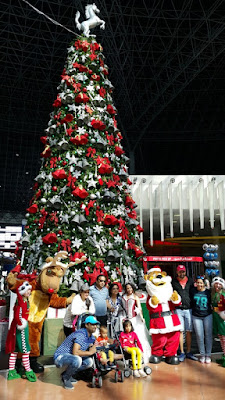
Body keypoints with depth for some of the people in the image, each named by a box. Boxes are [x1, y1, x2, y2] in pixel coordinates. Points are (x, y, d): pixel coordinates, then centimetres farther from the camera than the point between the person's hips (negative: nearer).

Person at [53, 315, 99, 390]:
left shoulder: (91, 337, 6)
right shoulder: (80, 334, -24)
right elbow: (75, 352, -34)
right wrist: (89, 352, -21)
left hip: (71, 357, 9)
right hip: (60, 356, -9)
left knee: (89, 362, -3)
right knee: (77, 360, -34)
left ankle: (67, 374, 10)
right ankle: (66, 378, -5)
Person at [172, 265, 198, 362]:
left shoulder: (190, 280, 9)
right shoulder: (173, 282, 3)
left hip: (189, 309, 2)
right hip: (178, 309, -2)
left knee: (189, 331, 6)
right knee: (180, 331, 0)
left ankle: (189, 352, 16)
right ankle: (182, 353, 10)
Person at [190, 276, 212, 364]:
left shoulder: (208, 292, -2)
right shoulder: (193, 291, -3)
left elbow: (211, 303, 6)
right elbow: (190, 302, 2)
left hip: (207, 316, 0)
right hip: (196, 317, 0)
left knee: (208, 335, 5)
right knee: (199, 336, 4)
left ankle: (208, 355, 17)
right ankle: (202, 355, 18)